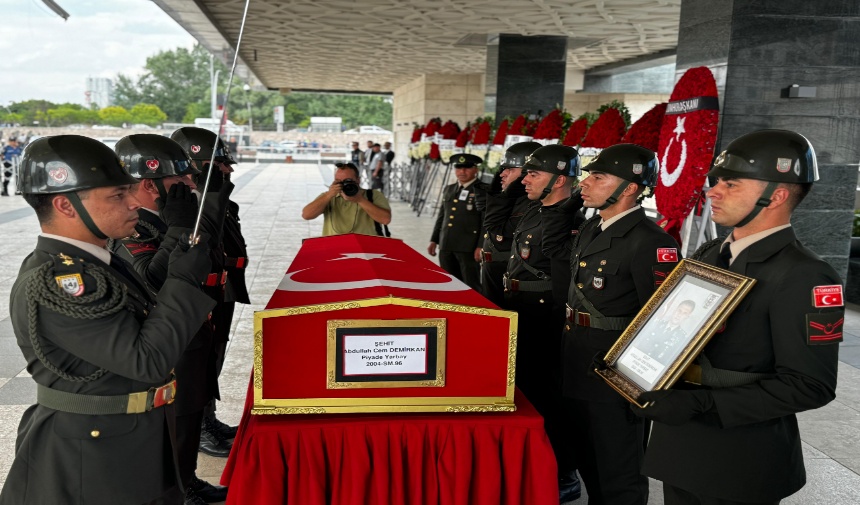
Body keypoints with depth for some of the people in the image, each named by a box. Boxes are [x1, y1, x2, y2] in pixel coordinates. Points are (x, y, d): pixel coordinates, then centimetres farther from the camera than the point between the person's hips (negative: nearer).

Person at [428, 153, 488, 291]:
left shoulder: (484, 191, -5)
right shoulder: (449, 189, 16)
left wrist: (481, 247, -15)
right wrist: (434, 240, 17)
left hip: (468, 248, -6)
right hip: (446, 247, 6)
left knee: (472, 288, -1)